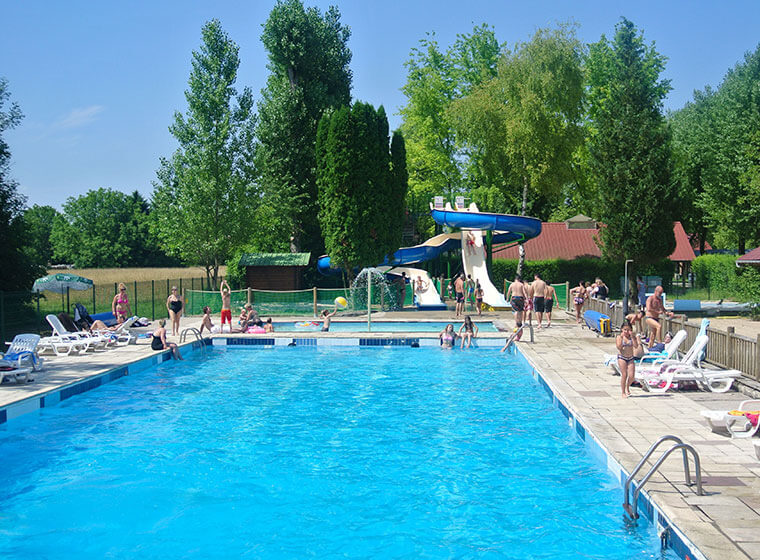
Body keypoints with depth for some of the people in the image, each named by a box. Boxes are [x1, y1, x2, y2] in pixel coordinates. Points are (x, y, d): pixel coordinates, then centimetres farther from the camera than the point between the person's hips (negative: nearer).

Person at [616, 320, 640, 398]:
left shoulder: (633, 337, 3)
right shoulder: (619, 337, -2)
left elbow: (636, 346, -13)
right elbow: (619, 347, -16)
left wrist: (632, 336, -17)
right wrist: (621, 337, -18)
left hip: (631, 358, 2)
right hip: (622, 357, -2)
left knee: (632, 376, -5)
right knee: (624, 375, -6)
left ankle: (627, 387, 26)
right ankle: (623, 393, 6)